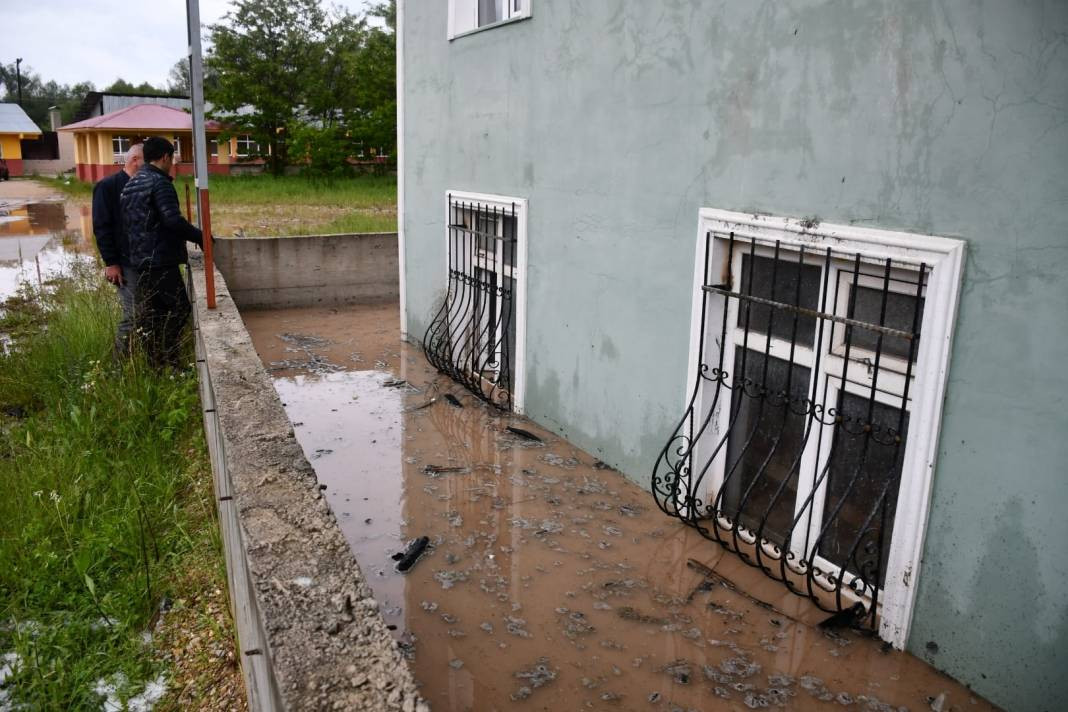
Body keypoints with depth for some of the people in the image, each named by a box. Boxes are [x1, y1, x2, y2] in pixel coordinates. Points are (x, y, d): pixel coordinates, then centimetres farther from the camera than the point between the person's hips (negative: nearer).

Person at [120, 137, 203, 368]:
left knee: (150, 313, 12)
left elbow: (126, 223, 21)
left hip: (140, 259, 10)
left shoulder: (131, 184, 17)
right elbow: (173, 220, -22)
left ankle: (155, 362, 18)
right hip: (161, 259, -10)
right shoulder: (160, 182, -12)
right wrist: (199, 237, -12)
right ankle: (167, 363, -5)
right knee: (178, 308, -4)